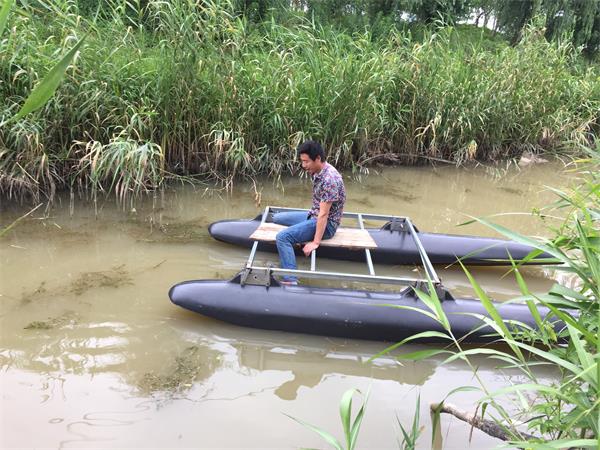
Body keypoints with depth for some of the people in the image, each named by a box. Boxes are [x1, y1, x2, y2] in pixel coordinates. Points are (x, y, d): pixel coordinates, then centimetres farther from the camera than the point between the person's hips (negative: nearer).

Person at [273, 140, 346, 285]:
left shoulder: (329, 179, -27)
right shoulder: (318, 172, 2)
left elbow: (324, 214, -27)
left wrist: (316, 242, -26)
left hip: (326, 224, -10)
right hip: (313, 216, 10)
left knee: (282, 237, -27)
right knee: (277, 218, 18)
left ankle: (290, 281, -26)